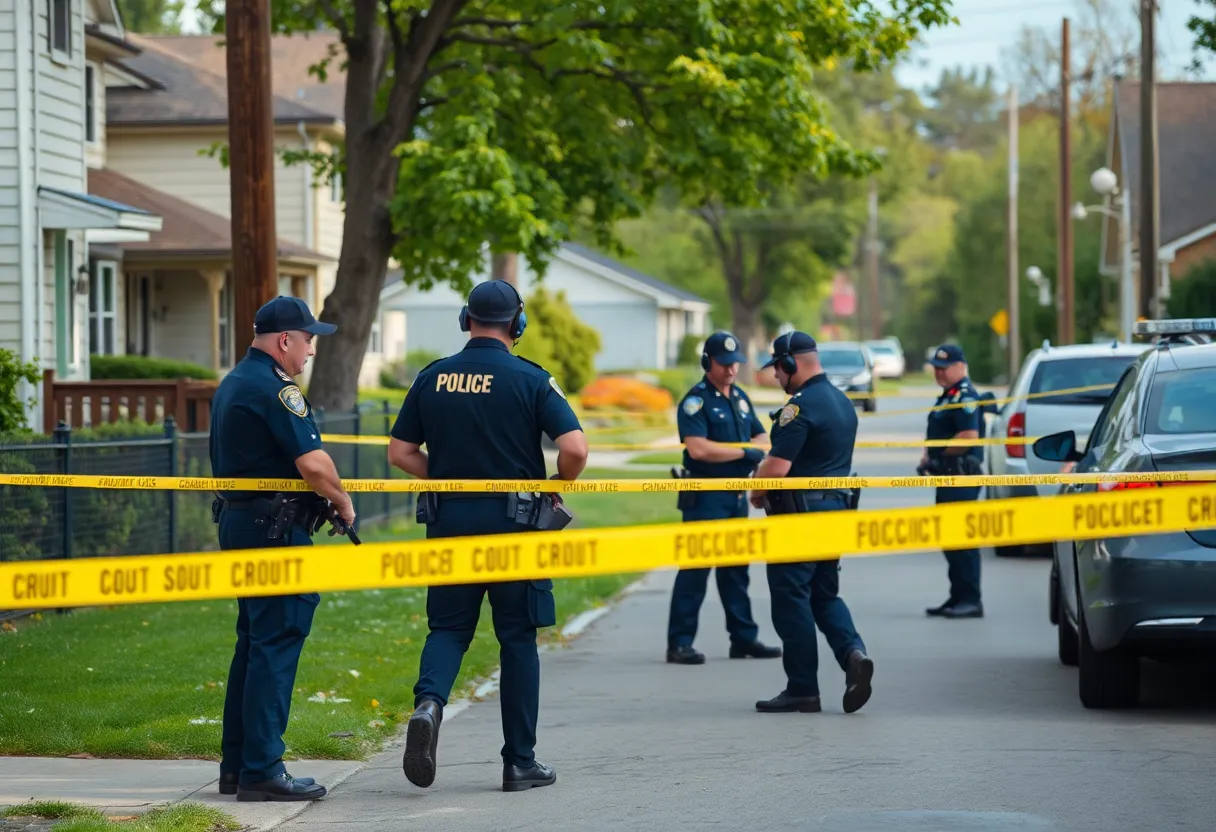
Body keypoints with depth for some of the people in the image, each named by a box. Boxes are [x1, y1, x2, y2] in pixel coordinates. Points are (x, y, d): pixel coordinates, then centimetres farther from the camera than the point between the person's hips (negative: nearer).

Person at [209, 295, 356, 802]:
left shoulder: (232, 384, 17)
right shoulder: (273, 389, -15)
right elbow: (312, 462, -22)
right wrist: (342, 502, -4)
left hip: (238, 522, 10)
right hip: (276, 527, -10)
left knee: (254, 641, 15)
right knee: (277, 643, -8)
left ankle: (236, 765, 18)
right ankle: (261, 770, -9)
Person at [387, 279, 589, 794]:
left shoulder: (432, 378, 2)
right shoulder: (530, 380, -7)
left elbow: (400, 452, 5)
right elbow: (575, 448, -16)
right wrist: (558, 489, 2)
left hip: (448, 520, 2)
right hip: (513, 521, -2)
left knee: (448, 626, 12)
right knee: (518, 639, 7)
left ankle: (428, 702, -20)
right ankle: (520, 762, 11)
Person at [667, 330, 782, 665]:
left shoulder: (740, 398, 14)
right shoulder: (696, 401, -10)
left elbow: (760, 439, 20)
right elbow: (698, 448, -23)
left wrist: (762, 451, -5)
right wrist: (744, 453, -17)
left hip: (737, 496, 8)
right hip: (705, 496, -8)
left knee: (736, 568, 13)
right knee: (695, 568, -8)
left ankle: (743, 638, 20)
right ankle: (679, 644, -5)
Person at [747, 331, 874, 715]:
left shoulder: (801, 405, -16)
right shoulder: (842, 402, 14)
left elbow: (777, 465, -22)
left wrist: (757, 493, -2)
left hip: (799, 513, -9)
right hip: (837, 507, 9)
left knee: (791, 598, -1)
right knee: (825, 594, 16)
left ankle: (802, 689, 1)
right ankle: (853, 652, -9)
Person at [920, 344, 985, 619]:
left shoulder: (964, 396, -13)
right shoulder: (947, 396, 20)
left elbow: (970, 436, -24)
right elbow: (938, 434, 28)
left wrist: (938, 455, -14)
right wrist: (928, 457, 9)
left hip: (962, 476, -11)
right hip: (949, 477, 11)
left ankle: (971, 600, -9)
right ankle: (958, 597, 19)